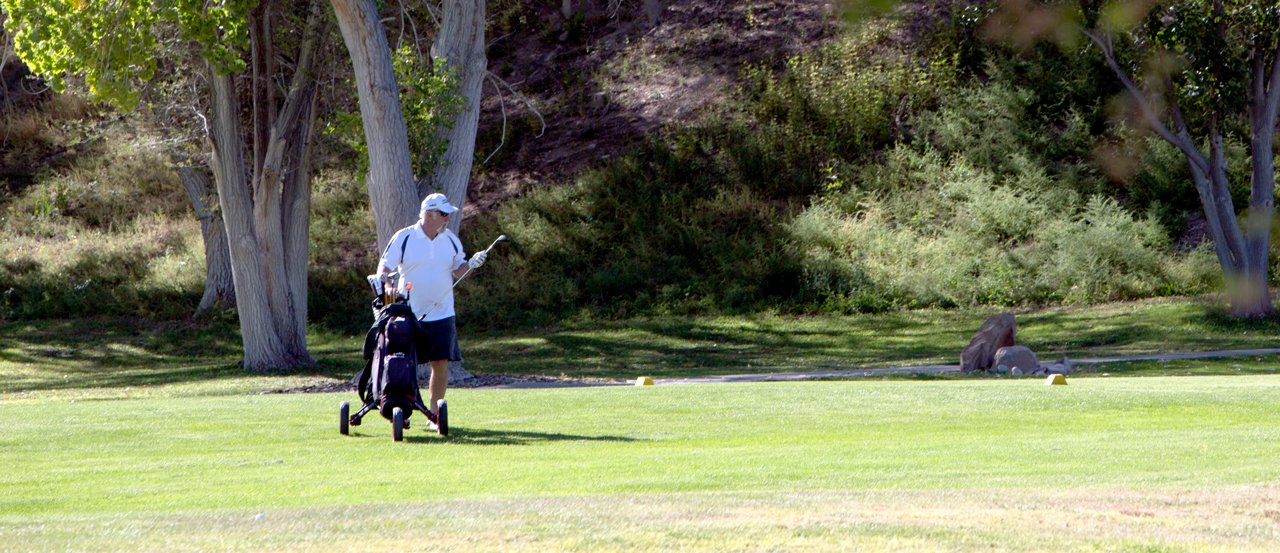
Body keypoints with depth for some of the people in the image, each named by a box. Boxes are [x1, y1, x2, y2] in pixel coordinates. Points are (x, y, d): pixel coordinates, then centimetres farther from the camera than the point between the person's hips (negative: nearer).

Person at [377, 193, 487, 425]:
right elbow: (385, 266, -2)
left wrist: (471, 264, -4)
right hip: (408, 314, -3)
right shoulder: (404, 238, -3)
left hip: (441, 315, 3)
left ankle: (434, 412, 9)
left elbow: (457, 271, 15)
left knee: (441, 363, -1)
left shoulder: (451, 240, 8)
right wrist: (384, 278, -22)